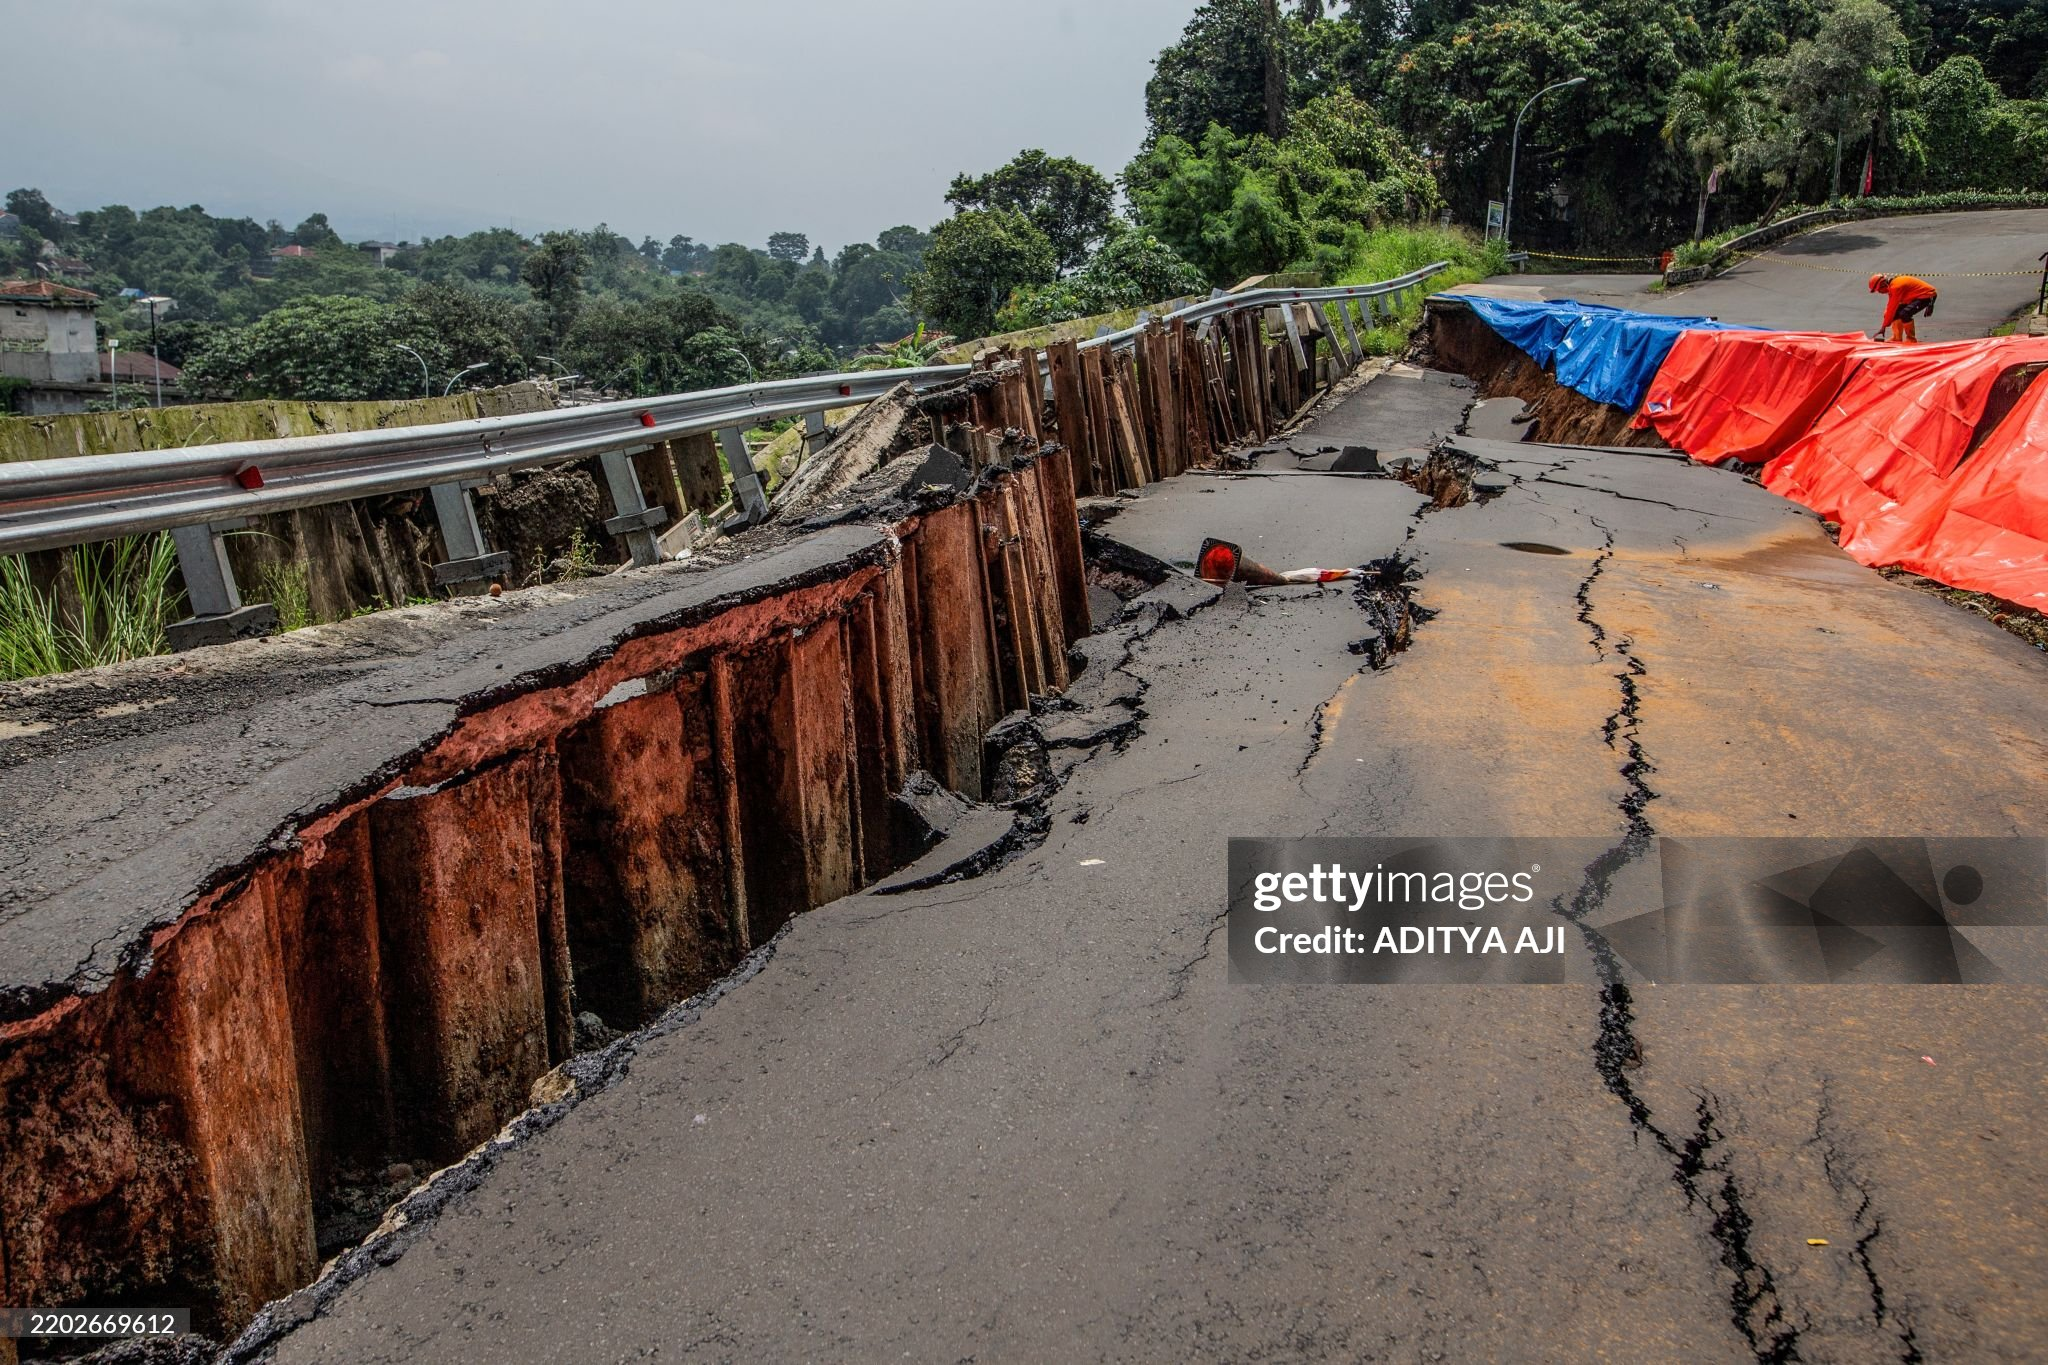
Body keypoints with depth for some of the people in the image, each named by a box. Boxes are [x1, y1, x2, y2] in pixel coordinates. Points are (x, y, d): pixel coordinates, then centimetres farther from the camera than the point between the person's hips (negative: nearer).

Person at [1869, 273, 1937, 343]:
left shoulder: (1895, 287, -26)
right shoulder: (1891, 285, 5)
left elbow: (1892, 308, -23)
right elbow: (1890, 306, 9)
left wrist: (1884, 326, -18)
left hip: (1927, 295, -11)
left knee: (1904, 314, -27)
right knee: (1896, 312, 7)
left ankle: (1911, 339, -12)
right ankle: (1897, 338, 12)